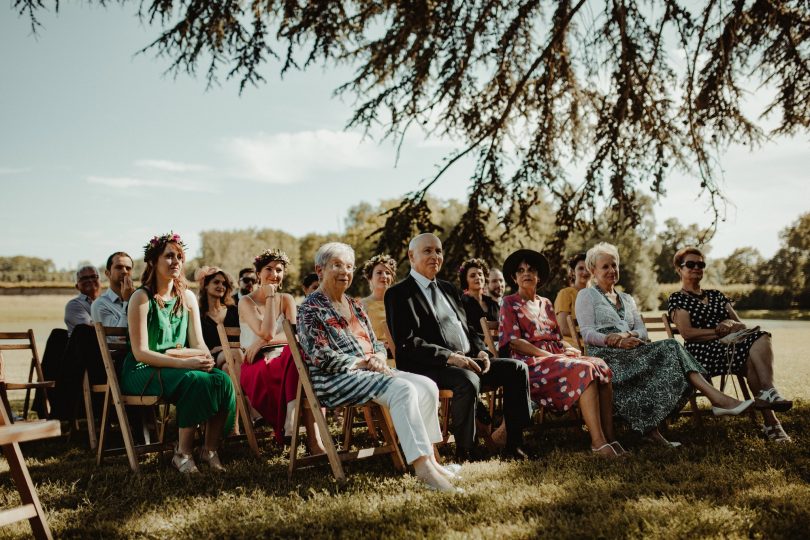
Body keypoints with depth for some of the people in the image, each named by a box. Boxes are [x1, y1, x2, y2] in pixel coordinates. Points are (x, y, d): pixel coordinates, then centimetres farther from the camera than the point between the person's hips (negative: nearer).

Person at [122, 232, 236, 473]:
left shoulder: (188, 297, 11)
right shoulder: (141, 298, -8)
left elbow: (198, 342, 9)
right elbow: (140, 352, -15)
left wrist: (207, 358, -16)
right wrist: (184, 363, -24)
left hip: (178, 368, 6)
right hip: (142, 372, -6)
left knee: (222, 379, -24)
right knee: (196, 380, -34)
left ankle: (210, 449, -13)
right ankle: (183, 454, -23)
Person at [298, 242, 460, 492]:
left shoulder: (355, 305, 20)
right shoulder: (312, 309, -4)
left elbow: (376, 344, 20)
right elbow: (322, 358, -14)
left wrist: (378, 358, -4)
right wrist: (363, 362, -15)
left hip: (368, 371, 8)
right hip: (335, 379, -8)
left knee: (427, 386, -14)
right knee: (403, 389, -31)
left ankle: (430, 458, -14)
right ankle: (422, 467, -35)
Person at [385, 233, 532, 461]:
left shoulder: (448, 289, 22)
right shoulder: (398, 294, -4)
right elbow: (406, 343, -15)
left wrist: (480, 351, 3)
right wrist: (449, 357, -22)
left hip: (466, 360, 8)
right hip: (428, 367, -8)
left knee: (517, 368, -4)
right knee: (468, 380, -36)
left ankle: (514, 444, -2)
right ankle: (465, 452, -22)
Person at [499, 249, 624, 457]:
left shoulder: (545, 303, 26)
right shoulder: (509, 303, 7)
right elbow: (513, 342, -5)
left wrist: (570, 349, -1)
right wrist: (546, 354, -15)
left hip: (556, 356, 6)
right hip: (531, 362, -6)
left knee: (601, 366, -23)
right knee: (584, 370, -32)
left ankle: (609, 436, -29)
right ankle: (597, 441, -38)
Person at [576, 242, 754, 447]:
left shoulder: (627, 299, 29)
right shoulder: (586, 295, 11)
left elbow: (642, 332, 16)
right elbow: (587, 334, -2)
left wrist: (629, 335, -9)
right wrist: (618, 342, -19)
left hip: (631, 353, 6)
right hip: (605, 355, -6)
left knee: (670, 348, -25)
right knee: (669, 348, -26)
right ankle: (717, 398, -35)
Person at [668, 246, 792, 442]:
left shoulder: (716, 295, 27)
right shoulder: (677, 298, 8)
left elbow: (740, 324, 19)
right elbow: (687, 332, -7)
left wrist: (732, 326, -6)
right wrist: (719, 332, -13)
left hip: (729, 347, 5)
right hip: (701, 353, -5)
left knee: (761, 337, -29)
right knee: (753, 358, -32)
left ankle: (767, 393, -44)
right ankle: (770, 422, -40)